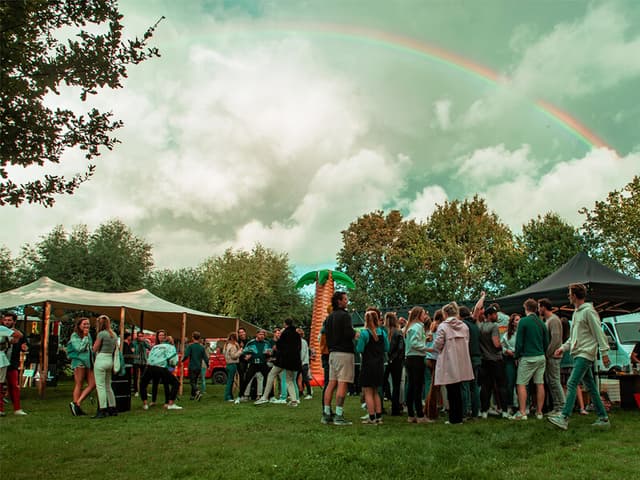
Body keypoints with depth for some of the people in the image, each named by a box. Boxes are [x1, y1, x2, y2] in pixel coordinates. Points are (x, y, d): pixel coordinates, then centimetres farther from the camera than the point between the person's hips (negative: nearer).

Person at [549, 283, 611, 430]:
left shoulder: (588, 311, -10)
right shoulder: (576, 313, 18)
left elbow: (599, 333, -13)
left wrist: (604, 352, -16)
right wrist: (564, 347, 13)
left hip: (585, 354, -10)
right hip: (578, 354, 10)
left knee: (572, 384, -16)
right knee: (591, 387, 12)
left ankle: (564, 418, -20)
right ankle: (603, 418, 18)